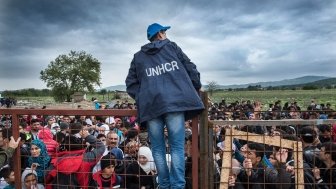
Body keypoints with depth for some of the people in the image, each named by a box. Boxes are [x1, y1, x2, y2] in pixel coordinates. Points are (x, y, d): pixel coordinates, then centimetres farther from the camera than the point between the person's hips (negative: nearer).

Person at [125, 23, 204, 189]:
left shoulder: (138, 56, 21)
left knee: (158, 148, 9)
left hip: (150, 104, 2)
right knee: (177, 147, -1)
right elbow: (191, 70, 13)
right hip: (174, 101, -2)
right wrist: (196, 89, 25)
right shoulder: (172, 47, 17)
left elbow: (131, 84, 16)